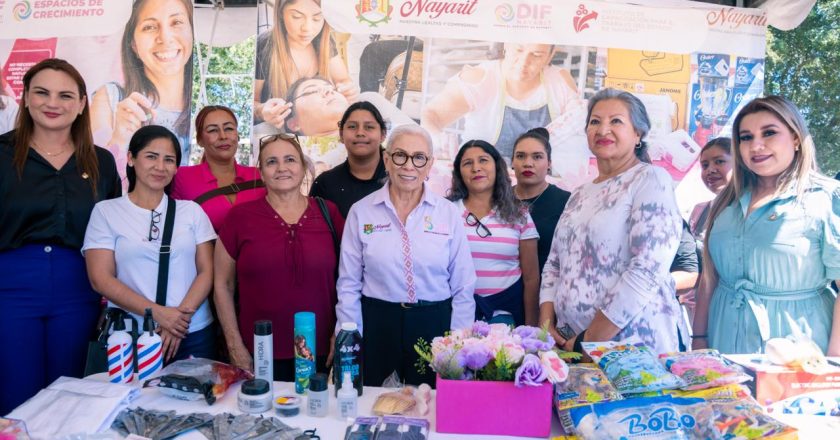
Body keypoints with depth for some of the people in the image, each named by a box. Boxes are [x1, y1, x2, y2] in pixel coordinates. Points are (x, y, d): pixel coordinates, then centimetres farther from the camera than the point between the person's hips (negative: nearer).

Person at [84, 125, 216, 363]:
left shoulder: (192, 211, 7)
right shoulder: (105, 211, 3)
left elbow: (207, 271, 2)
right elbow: (101, 279, -5)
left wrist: (180, 317, -13)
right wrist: (158, 313, -15)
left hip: (194, 335, 2)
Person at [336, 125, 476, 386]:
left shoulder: (449, 213, -1)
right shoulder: (361, 212, -2)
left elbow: (462, 289, 2)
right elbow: (349, 285, 1)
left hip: (434, 324, 1)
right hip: (376, 324, 0)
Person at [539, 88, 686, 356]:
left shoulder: (651, 180, -8)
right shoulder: (581, 194, 13)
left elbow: (648, 270, -18)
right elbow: (554, 264, 14)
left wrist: (590, 340, -18)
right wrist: (547, 319, -2)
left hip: (638, 346, -6)